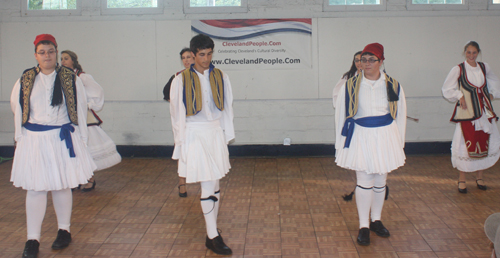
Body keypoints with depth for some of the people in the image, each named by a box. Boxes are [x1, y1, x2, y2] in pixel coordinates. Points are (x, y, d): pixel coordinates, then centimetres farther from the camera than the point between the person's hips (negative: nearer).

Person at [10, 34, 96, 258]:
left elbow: (80, 110, 5)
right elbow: (17, 108, 14)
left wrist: (81, 139, 5)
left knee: (62, 186, 9)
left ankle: (64, 231, 25)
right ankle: (32, 239, 6)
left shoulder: (71, 79, 0)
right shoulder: (25, 80, 3)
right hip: (34, 141, 1)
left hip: (63, 139, 0)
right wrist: (20, 136, 14)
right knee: (34, 188, -1)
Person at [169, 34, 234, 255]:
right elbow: (176, 112, -2)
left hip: (216, 133, 4)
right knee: (208, 186, -7)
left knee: (214, 186, 9)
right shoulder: (182, 80, -4)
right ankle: (213, 237, 0)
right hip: (195, 135, -4)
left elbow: (227, 108, 10)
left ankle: (211, 231, 21)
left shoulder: (221, 77, 5)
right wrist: (180, 142, -3)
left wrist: (227, 136, 8)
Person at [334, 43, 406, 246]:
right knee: (364, 181, -3)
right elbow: (340, 115, 1)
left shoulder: (393, 86, 1)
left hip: (385, 137, 2)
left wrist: (399, 142, 9)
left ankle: (376, 220, 28)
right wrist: (340, 144, 1)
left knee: (380, 181, 12)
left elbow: (400, 115, 10)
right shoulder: (350, 86, -4)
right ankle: (363, 226, 7)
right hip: (361, 137, -2)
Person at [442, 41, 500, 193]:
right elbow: (447, 89, 0)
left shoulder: (484, 68, 9)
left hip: (484, 111, 4)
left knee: (485, 143, 5)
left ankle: (479, 176, 21)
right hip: (466, 112, -4)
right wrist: (459, 96, -12)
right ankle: (461, 179, 7)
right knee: (466, 144, -6)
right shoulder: (458, 69, -3)